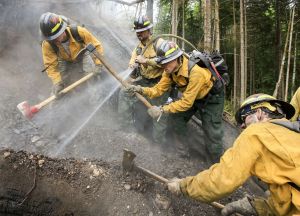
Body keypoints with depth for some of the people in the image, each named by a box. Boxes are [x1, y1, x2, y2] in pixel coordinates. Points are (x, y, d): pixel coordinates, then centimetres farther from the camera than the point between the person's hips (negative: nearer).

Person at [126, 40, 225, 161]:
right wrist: (141, 90, -31)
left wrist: (162, 110, -40)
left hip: (211, 97, -7)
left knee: (212, 133, -9)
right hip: (190, 95, 7)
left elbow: (187, 102, -37)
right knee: (178, 121, 4)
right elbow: (159, 89, -13)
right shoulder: (170, 70, -17)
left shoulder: (195, 72, -40)